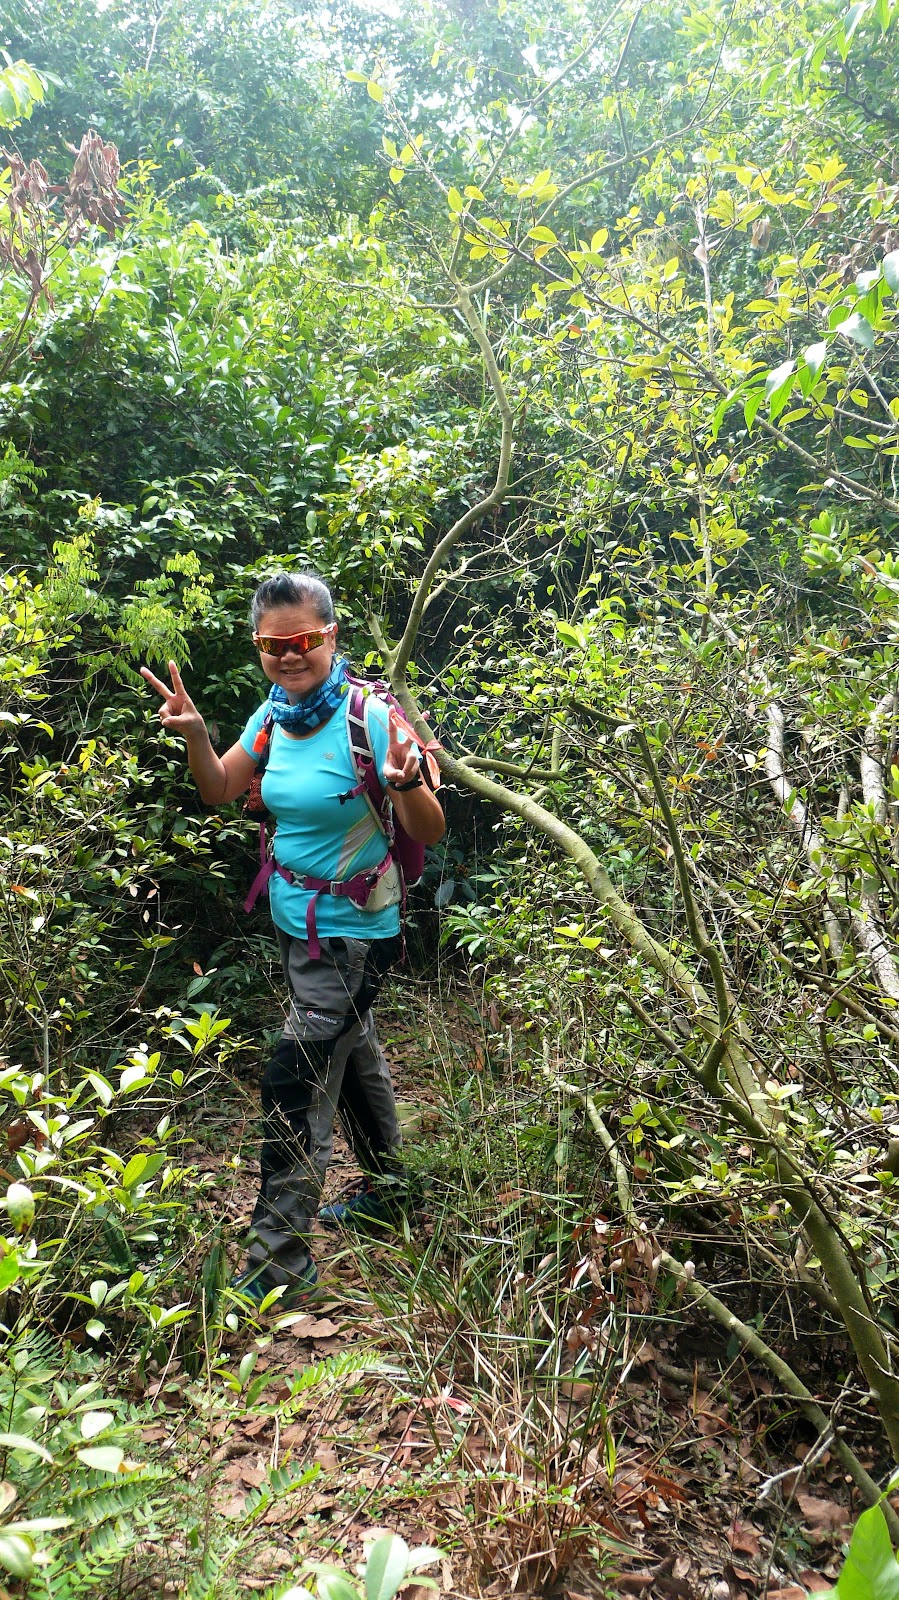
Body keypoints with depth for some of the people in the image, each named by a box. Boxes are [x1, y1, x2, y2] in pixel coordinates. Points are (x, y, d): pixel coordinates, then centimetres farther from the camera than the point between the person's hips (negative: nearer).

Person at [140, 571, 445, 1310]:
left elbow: (430, 833, -20)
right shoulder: (274, 712, -3)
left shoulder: (370, 717, -22)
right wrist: (195, 734, -9)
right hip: (297, 921, 8)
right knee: (354, 1054, 24)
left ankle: (280, 1267, 11)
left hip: (353, 933, -8)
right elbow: (219, 793, 9)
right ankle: (385, 1191, 46)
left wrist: (406, 780, -41)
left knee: (296, 1087, -5)